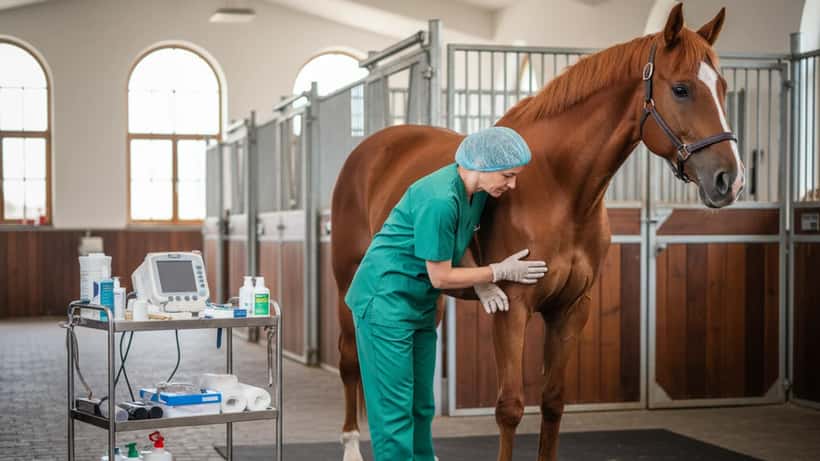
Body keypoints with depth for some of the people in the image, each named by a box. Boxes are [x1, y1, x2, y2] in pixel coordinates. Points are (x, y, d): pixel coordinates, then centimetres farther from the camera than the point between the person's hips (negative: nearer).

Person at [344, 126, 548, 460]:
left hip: (420, 304, 9)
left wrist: (481, 282, -4)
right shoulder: (439, 200, -28)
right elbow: (441, 277, -20)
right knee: (394, 409, -4)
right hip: (386, 302, -9)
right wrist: (500, 272, -9)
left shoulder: (478, 190, -2)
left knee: (422, 407, 14)